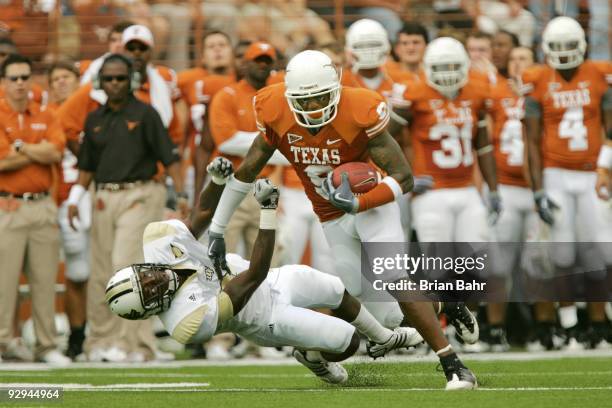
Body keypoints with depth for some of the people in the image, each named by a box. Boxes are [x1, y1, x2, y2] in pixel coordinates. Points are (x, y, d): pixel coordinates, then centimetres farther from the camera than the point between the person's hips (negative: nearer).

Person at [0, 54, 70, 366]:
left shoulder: (45, 118, 12)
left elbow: (56, 153, -5)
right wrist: (39, 151, -3)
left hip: (42, 206, 4)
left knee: (45, 279, 6)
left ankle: (47, 345, 11)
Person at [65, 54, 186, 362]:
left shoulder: (144, 114, -2)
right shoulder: (95, 119, 13)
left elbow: (169, 157, -4)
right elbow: (87, 165, 20)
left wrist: (182, 195, -10)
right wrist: (75, 199, 11)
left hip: (138, 196, -5)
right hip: (104, 198, 5)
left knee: (126, 264, -16)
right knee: (100, 273, 5)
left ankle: (130, 343, -14)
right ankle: (101, 340, 15)